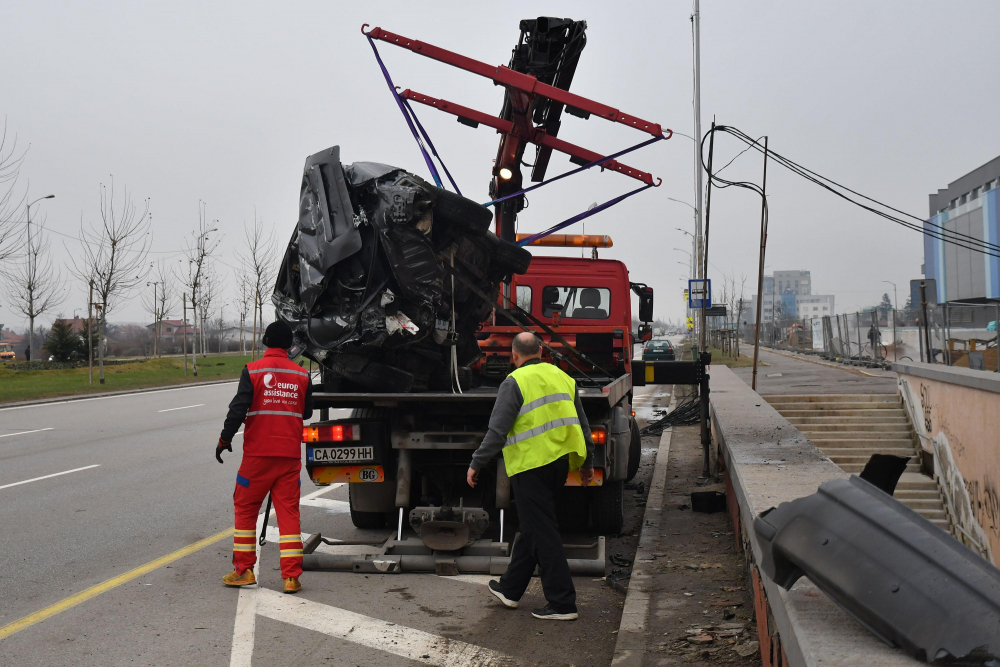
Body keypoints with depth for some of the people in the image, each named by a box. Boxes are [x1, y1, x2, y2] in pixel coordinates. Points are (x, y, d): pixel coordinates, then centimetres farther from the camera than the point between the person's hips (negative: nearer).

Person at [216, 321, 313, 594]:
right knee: (289, 512, 4)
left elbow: (238, 409, -9)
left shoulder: (253, 371, -6)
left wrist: (225, 439, 3)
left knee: (245, 508, 12)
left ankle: (244, 569, 14)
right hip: (290, 454, 3)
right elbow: (307, 413, 14)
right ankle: (292, 576, 1)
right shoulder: (301, 375, 4)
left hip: (258, 453, -2)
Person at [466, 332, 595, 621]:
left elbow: (497, 431, -15)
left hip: (531, 465, -8)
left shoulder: (515, 383, -10)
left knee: (542, 532, -2)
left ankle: (562, 603, -1)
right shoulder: (562, 377, 12)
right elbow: (582, 425, 19)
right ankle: (510, 589, 29)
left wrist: (476, 464, -6)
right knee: (532, 528, 17)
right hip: (560, 462, 8)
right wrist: (587, 463, 28)